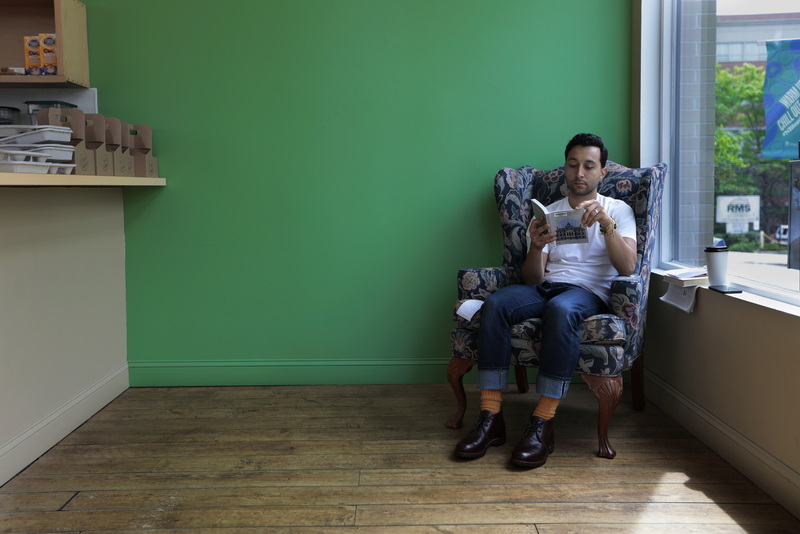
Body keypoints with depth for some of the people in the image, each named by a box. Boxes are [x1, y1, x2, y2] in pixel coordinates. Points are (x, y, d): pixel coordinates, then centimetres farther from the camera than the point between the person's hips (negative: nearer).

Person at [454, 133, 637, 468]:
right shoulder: (546, 214, 19)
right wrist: (535, 247, -13)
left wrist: (606, 222, -21)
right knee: (495, 304, -30)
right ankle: (491, 418, -29)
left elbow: (627, 267, -7)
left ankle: (543, 423, -36)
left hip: (590, 292, -3)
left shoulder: (618, 210, 11)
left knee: (560, 308, -40)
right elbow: (532, 280, 9)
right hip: (545, 288, 3)